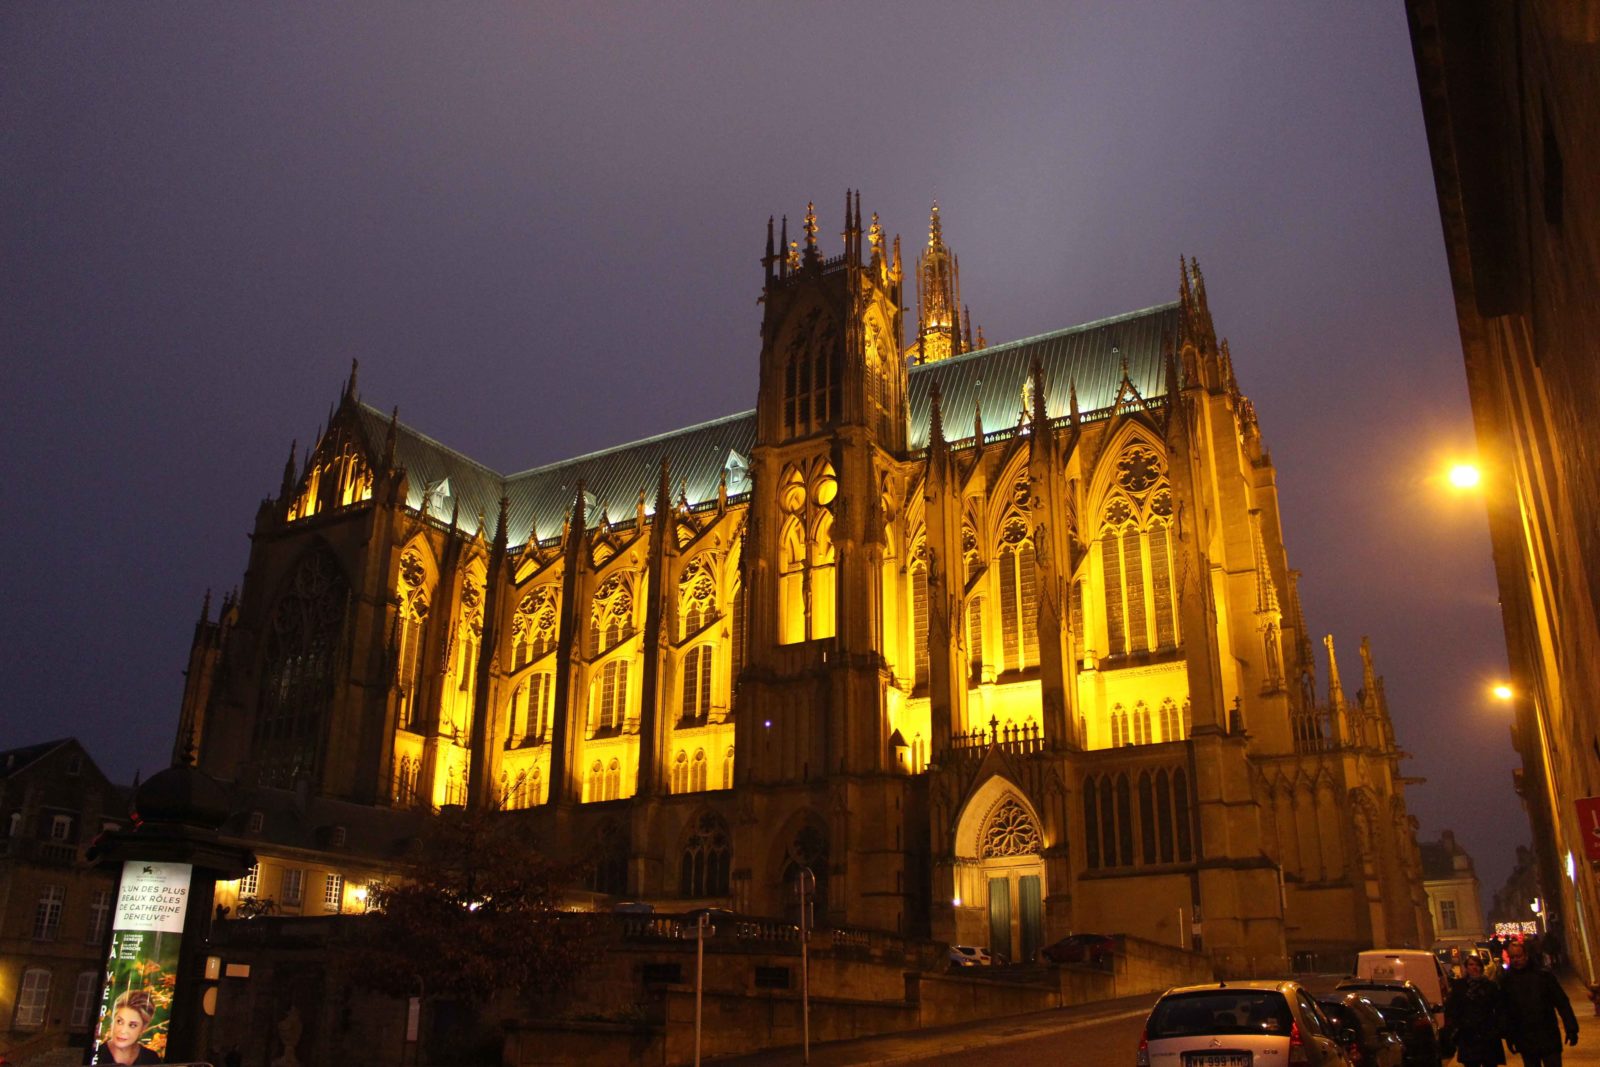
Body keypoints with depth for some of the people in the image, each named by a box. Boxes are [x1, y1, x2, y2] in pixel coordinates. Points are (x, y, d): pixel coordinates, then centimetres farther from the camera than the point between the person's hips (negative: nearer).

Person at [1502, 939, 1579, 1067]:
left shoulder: (1543, 975, -3)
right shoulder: (1505, 981, 0)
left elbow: (1562, 1003, -3)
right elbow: (1503, 1011, 2)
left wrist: (1571, 1029, -8)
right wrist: (1509, 1037, 0)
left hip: (1549, 1038, -1)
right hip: (1525, 1041, 1)